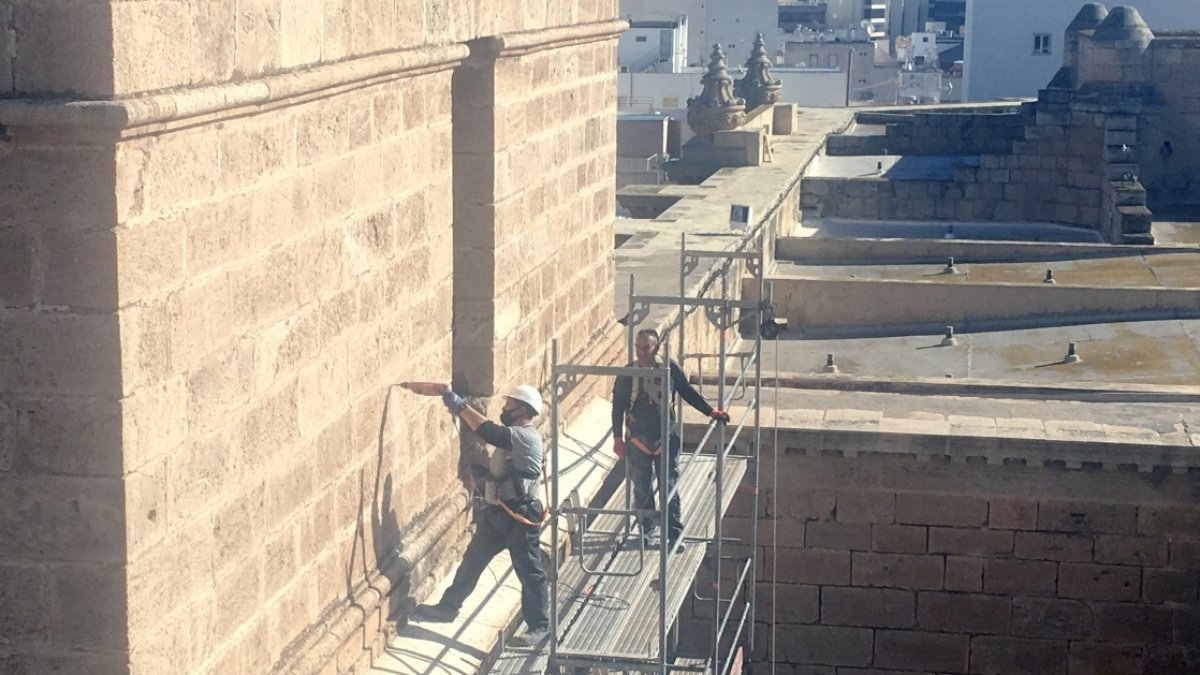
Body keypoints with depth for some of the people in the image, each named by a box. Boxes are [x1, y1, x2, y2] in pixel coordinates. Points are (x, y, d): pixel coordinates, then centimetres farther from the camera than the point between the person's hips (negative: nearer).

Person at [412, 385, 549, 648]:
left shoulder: (527, 438, -19)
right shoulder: (512, 437, 13)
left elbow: (490, 433, -30)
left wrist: (461, 406, -27)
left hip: (520, 517, -10)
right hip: (496, 513, 10)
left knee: (529, 572, 1)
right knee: (472, 562, 16)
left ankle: (539, 626, 11)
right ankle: (448, 607, 28)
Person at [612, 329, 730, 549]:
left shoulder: (670, 369, -6)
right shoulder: (627, 374, -7)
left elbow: (688, 392, 7)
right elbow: (618, 407, 0)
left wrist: (711, 411, 3)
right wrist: (618, 438, -1)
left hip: (666, 439, 0)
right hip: (638, 440, 0)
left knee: (669, 488, 3)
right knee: (642, 491, 8)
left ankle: (675, 535, 12)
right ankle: (646, 535, 20)